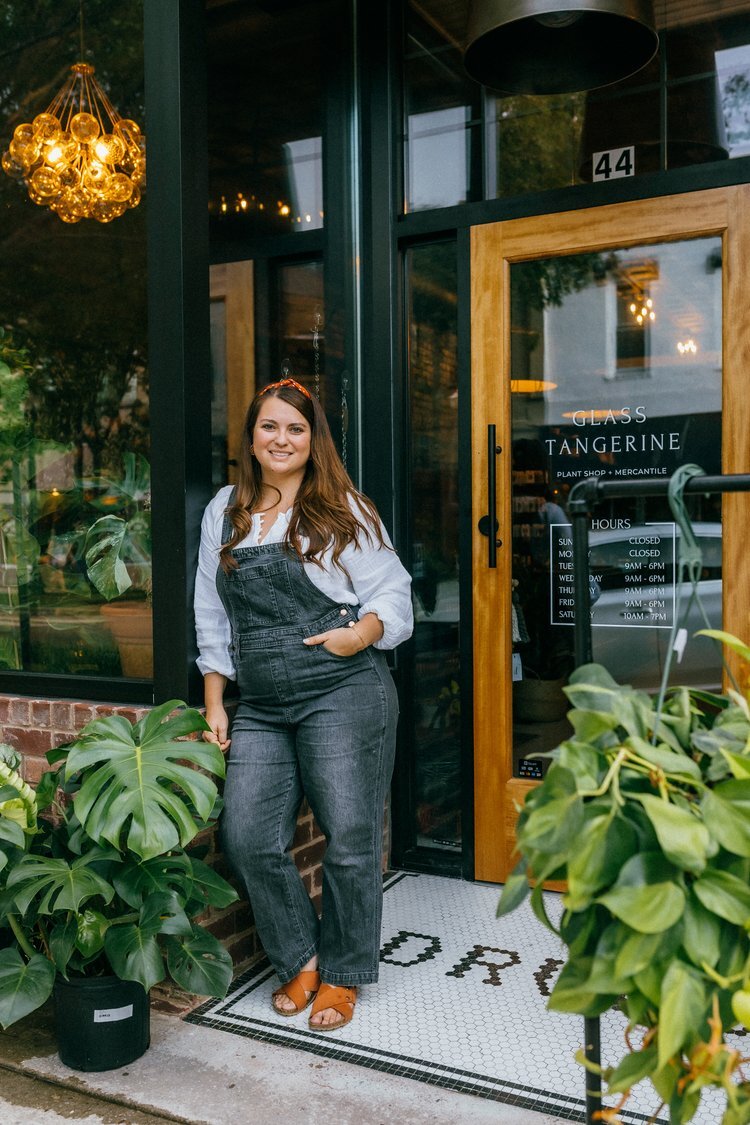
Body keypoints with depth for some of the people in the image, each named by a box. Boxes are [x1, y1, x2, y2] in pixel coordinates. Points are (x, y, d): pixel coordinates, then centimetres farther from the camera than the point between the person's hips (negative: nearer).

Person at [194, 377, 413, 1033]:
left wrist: (360, 633, -20)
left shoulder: (344, 510, 1)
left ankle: (343, 973, 24)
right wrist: (214, 704, 13)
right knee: (249, 839, -2)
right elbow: (212, 619, 17)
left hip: (344, 696, -4)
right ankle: (301, 958, 23)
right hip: (261, 708, 4)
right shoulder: (225, 511, 14)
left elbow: (393, 595, 1)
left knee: (349, 837, 1)